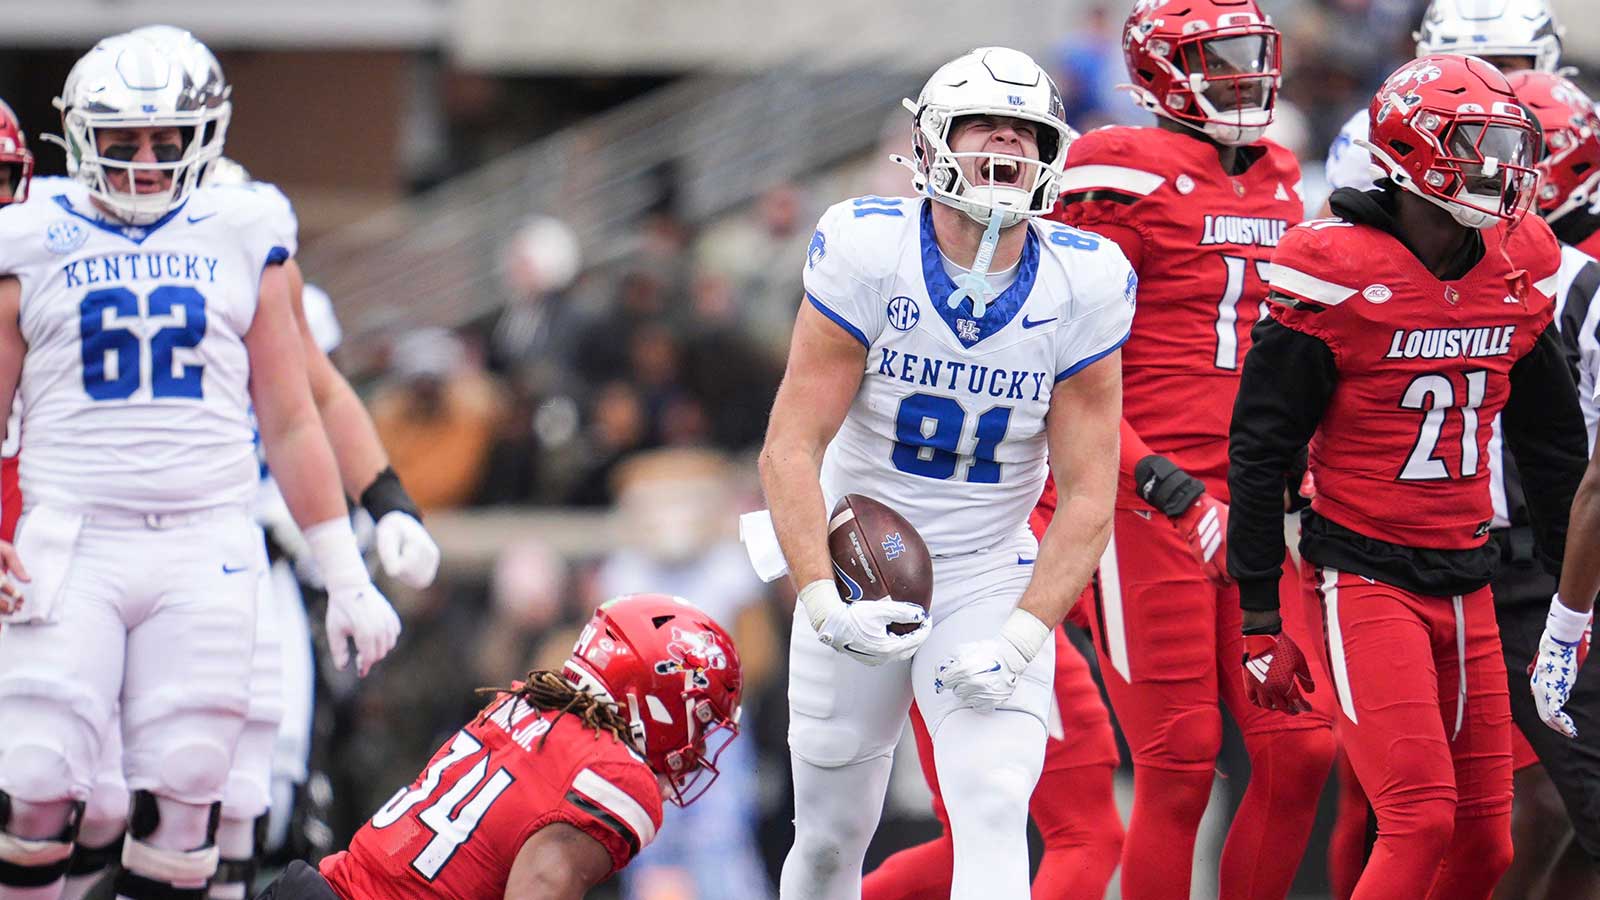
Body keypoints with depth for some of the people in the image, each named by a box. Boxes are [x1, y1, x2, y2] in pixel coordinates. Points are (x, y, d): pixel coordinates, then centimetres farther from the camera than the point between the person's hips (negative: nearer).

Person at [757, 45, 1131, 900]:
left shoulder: (1083, 286, -12)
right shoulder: (866, 251, -17)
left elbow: (1087, 496, -9)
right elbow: (790, 451, -17)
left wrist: (1019, 639, -21)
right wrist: (823, 600, -30)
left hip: (990, 587, 0)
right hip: (855, 580, 0)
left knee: (995, 816, -19)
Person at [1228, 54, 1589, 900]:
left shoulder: (1517, 274, 7)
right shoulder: (1338, 275, -12)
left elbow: (1552, 446, 19)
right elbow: (1261, 449, -8)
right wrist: (1260, 622, -9)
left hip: (1467, 582, 7)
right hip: (1366, 579, -6)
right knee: (1420, 822, -17)